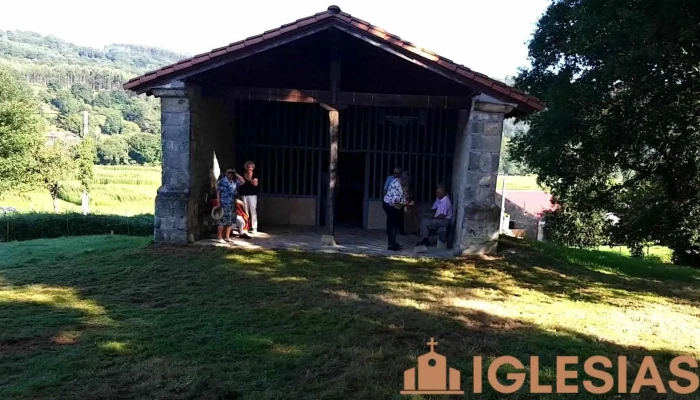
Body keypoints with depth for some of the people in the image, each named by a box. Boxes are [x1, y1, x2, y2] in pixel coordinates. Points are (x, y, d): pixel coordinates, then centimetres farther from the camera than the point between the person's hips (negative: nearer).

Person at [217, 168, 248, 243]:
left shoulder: (234, 181, 11)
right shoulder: (221, 181, -6)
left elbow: (242, 181, 13)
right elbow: (218, 192, -7)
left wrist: (236, 174, 3)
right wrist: (219, 203, -12)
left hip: (231, 205, 7)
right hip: (223, 205, -7)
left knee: (230, 221, 10)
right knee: (222, 221, -4)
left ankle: (227, 237, 20)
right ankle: (220, 238, 2)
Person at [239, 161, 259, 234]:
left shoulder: (254, 175, 2)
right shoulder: (243, 174, 7)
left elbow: (255, 184, -11)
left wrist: (250, 179, -19)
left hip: (252, 195, -2)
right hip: (244, 195, 2)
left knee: (253, 211, -6)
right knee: (245, 211, 3)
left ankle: (254, 228, -4)